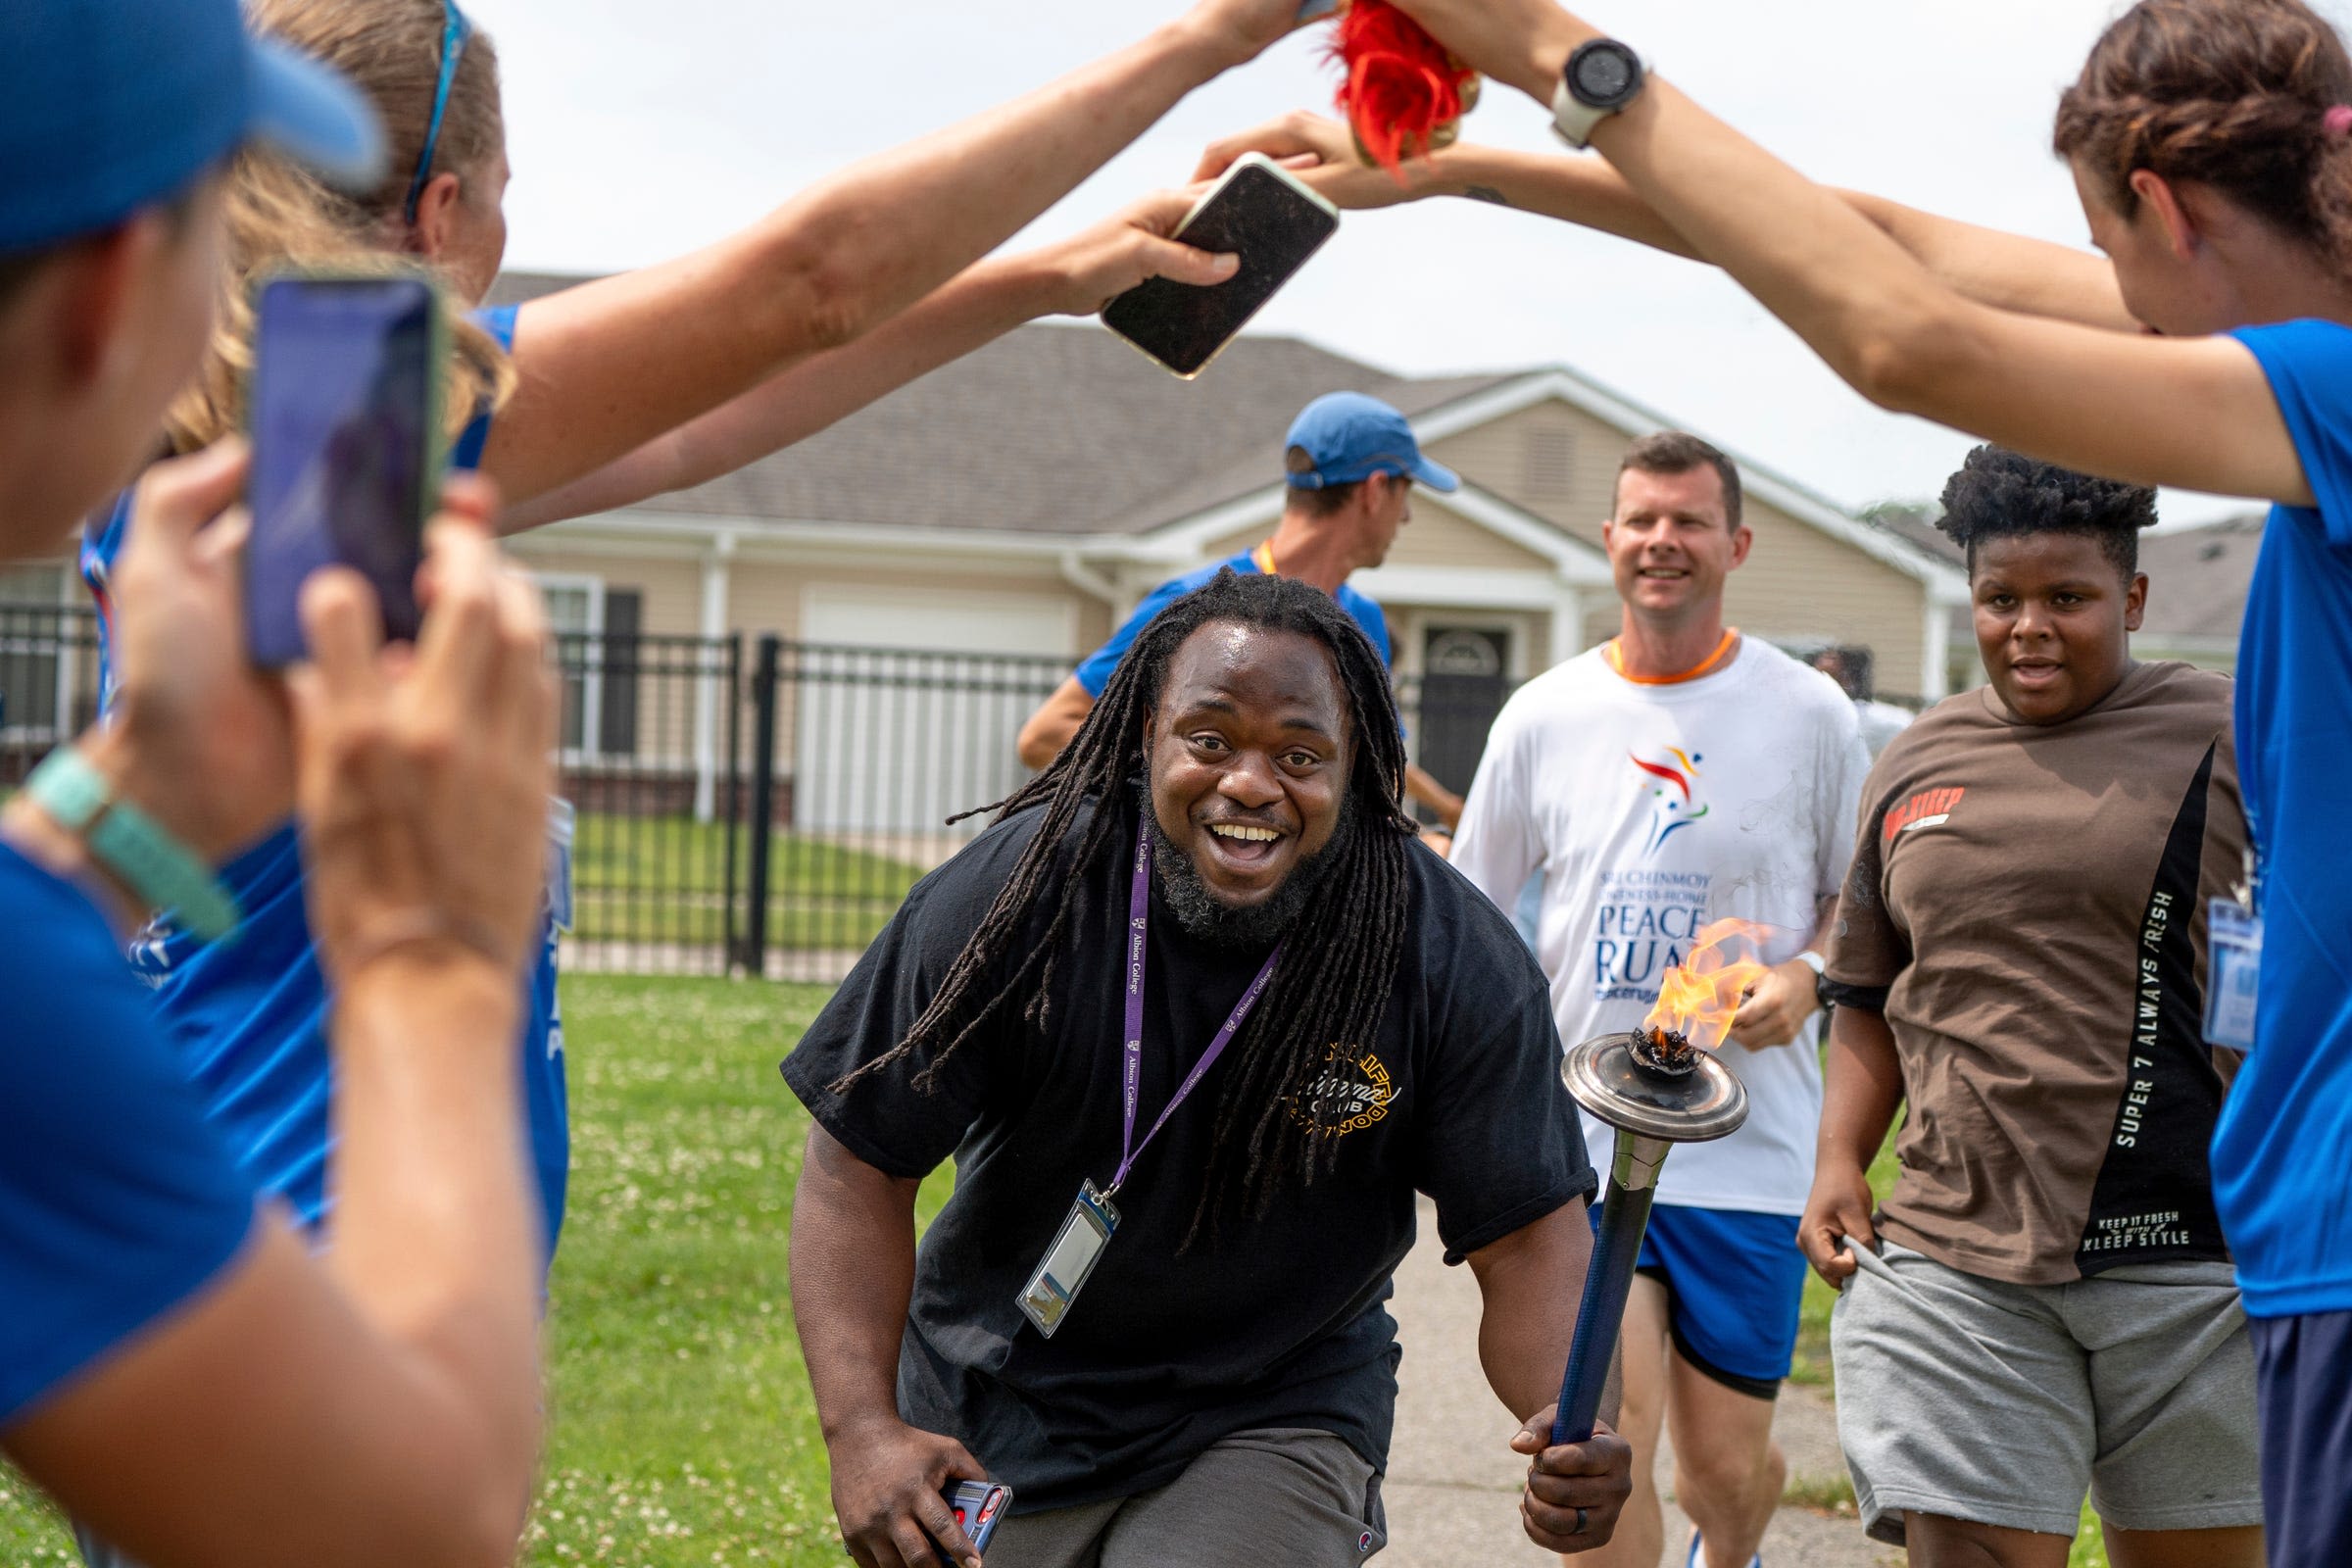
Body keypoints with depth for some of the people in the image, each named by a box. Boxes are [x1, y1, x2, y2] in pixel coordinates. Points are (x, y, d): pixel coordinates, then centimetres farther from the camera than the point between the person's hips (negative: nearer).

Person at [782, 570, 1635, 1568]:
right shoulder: (1016, 894, -18)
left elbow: (1529, 1229, -14)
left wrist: (1571, 1434, -34)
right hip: (995, 1420, 1)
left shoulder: (1456, 963, -17)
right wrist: (861, 1430, -25)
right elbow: (861, 1161, -13)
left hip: (1276, 1426, -1)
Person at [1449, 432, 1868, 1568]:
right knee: (1605, 1437, -15)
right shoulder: (1543, 717, 4)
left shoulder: (1808, 714, 1)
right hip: (1583, 1140, 0)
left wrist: (1805, 975, -11)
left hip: (1750, 1148, 0)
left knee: (1724, 1462, 8)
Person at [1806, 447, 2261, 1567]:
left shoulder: (2230, 740, 1)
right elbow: (1869, 996, 23)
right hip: (1954, 1265, 3)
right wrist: (1839, 1158, 9)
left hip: (2192, 1259, -2)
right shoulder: (1915, 764, 14)